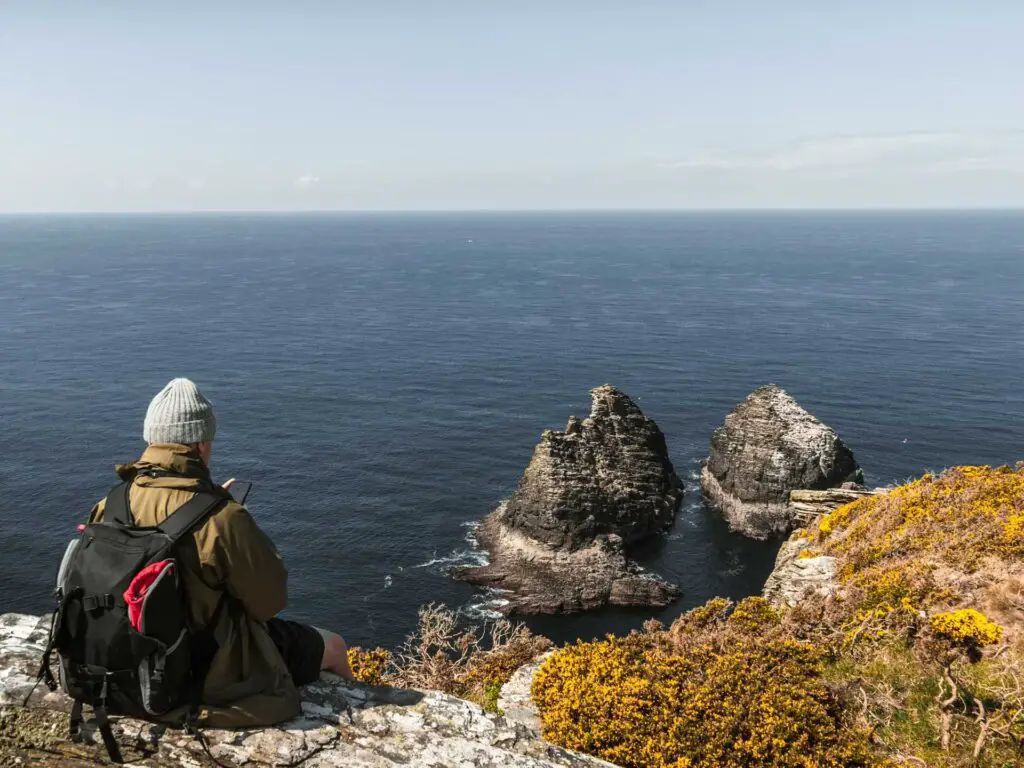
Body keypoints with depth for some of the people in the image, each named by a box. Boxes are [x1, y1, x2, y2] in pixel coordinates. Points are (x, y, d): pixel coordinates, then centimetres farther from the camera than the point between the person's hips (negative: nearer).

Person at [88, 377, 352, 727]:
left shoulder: (112, 505, -12)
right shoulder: (222, 519, -31)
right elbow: (271, 599, -19)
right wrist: (248, 531, -5)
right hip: (214, 674, -7)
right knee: (333, 646, 17)